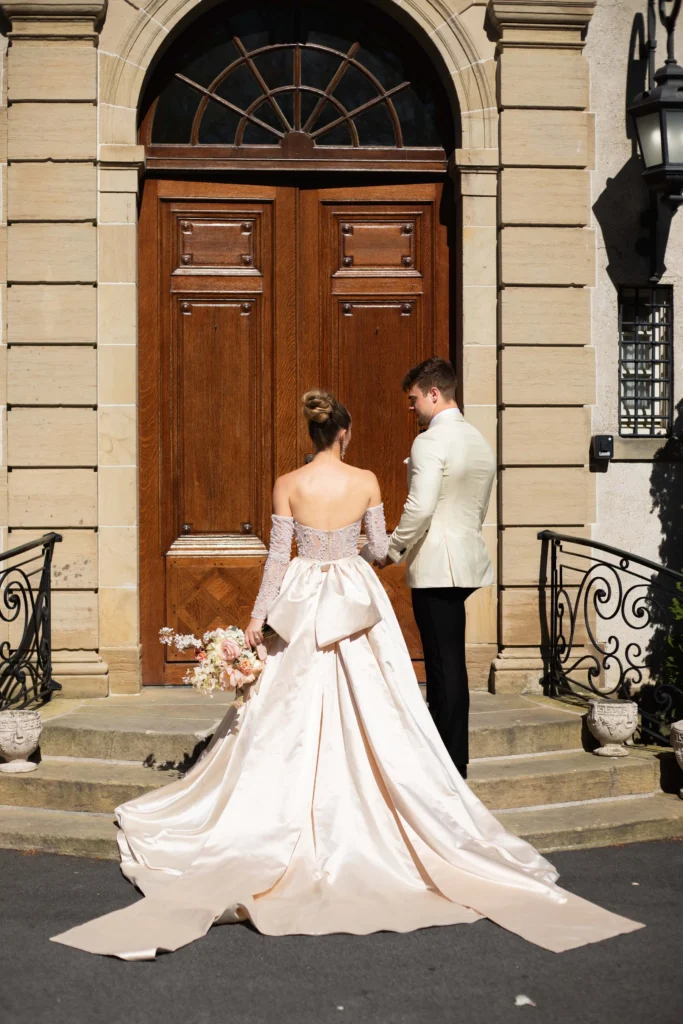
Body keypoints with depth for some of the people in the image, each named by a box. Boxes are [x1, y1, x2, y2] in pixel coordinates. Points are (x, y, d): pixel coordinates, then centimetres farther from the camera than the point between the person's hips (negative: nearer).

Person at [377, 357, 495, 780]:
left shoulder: (430, 442, -14)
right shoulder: (480, 442, 13)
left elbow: (420, 508, -23)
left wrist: (393, 549, -10)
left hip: (436, 567, -8)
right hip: (467, 561, 8)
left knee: (446, 664, -1)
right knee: (449, 662, 14)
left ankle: (452, 762, 6)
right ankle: (449, 747, 21)